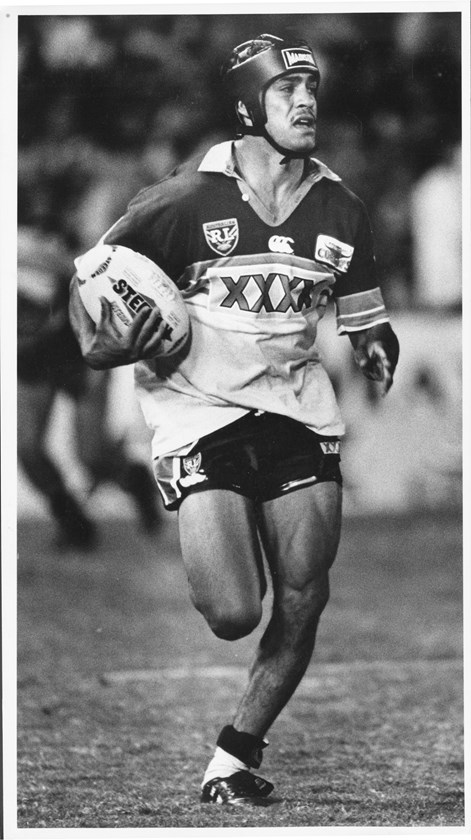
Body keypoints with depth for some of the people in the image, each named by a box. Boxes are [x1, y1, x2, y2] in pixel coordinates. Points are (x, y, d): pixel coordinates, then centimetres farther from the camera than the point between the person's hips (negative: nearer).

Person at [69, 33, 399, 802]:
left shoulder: (339, 210, 5)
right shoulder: (191, 199, -8)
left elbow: (365, 318, 17)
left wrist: (375, 348, -5)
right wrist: (101, 347, -18)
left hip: (299, 414, 4)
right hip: (202, 416, -4)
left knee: (304, 601, -3)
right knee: (233, 614, -14)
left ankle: (236, 755, 14)